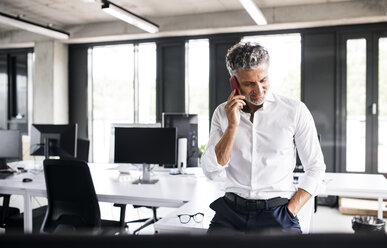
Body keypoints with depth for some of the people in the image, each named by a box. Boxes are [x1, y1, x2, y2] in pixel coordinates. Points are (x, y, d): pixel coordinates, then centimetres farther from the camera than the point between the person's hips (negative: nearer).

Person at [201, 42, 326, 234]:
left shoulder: (295, 111, 0)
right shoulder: (222, 113, 6)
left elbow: (315, 168, 5)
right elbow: (210, 172, -2)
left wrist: (289, 212, -6)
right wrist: (233, 125, -11)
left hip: (277, 211, 0)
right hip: (231, 210, 1)